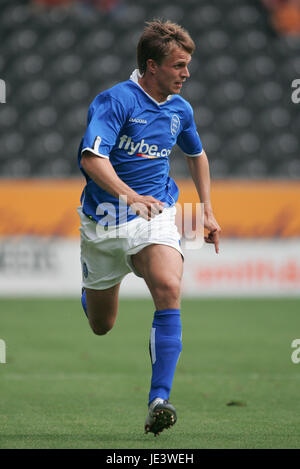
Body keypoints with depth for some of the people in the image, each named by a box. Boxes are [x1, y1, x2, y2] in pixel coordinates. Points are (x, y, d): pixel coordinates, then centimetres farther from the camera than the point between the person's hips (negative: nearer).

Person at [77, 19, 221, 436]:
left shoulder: (180, 109, 6)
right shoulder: (116, 100, -14)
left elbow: (197, 155, 27)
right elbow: (92, 157, -28)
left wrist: (208, 212, 23)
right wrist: (130, 195, -42)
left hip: (156, 215, 3)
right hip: (104, 219, -3)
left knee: (169, 290, -27)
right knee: (101, 325, 10)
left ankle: (159, 401, -31)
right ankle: (92, 287, 51)